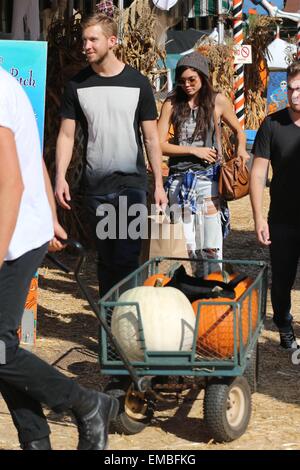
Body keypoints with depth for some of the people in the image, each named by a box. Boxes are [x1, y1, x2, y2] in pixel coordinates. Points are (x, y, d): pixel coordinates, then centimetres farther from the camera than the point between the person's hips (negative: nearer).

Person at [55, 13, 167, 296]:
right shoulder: (78, 86, 3)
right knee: (106, 259, 9)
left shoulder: (137, 83, 0)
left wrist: (159, 184, -2)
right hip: (95, 187, 2)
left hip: (131, 184, -2)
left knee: (127, 259, -8)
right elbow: (67, 135, 4)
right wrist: (60, 177, -9)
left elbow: (151, 138, 3)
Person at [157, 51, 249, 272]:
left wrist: (242, 150, -4)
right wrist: (193, 150, -8)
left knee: (210, 248, -8)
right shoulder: (172, 104, 3)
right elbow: (159, 144, 0)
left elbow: (239, 130, 16)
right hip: (178, 179, 2)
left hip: (207, 177, -2)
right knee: (184, 247, 5)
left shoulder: (218, 101, 2)